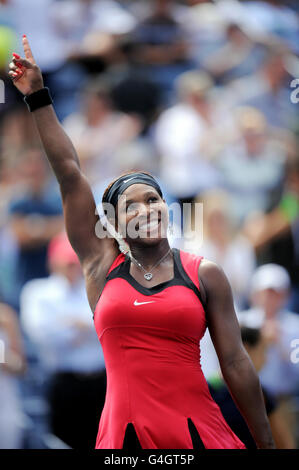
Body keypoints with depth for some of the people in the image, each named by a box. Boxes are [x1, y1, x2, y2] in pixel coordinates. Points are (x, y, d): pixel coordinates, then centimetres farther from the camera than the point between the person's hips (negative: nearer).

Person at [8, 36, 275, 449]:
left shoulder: (205, 275, 6)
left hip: (197, 432, -1)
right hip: (124, 434, 1)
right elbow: (68, 173, 9)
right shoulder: (102, 268, 9)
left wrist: (266, 444, 4)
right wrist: (38, 96, 10)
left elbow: (235, 363, 6)